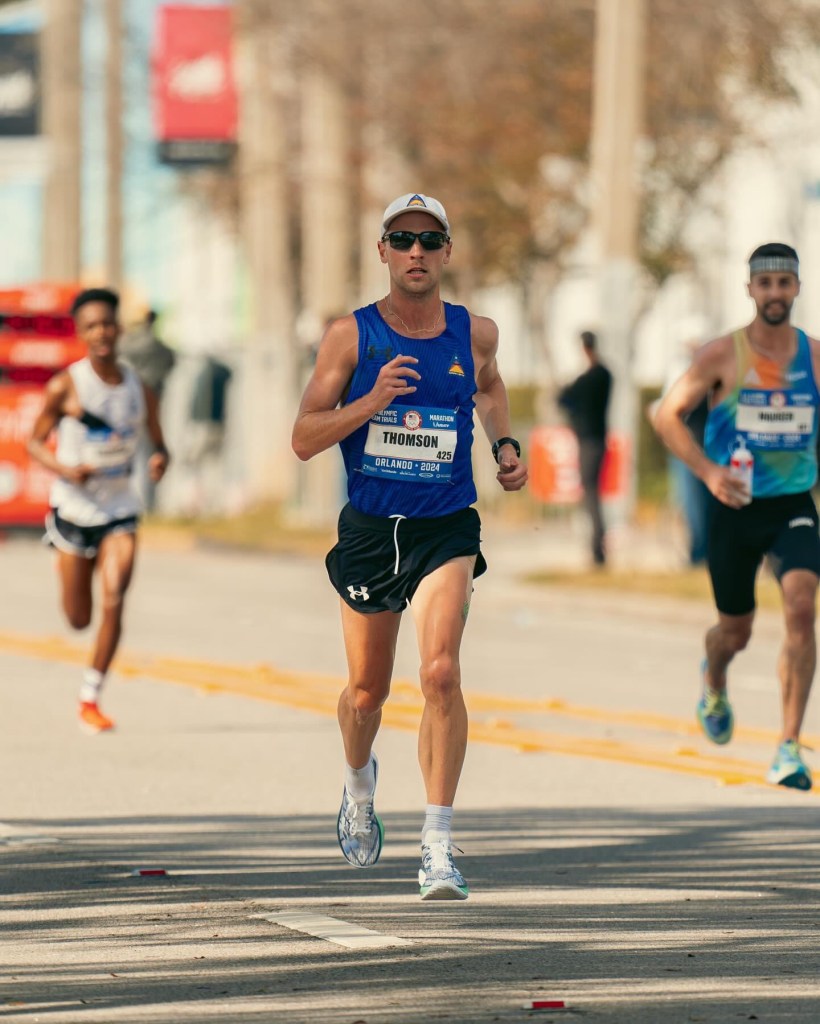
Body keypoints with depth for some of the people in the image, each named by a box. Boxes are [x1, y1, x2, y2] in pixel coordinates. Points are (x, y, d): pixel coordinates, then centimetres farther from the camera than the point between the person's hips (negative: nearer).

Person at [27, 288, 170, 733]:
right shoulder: (66, 386, -10)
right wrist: (64, 469, -22)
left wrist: (160, 458, -12)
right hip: (74, 508, -2)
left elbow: (158, 441, 13)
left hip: (120, 508, 2)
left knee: (114, 603, -16)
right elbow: (35, 441, -3)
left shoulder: (140, 390, 0)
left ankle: (90, 699, -4)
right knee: (79, 618, 7)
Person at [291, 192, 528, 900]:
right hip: (368, 529, 1)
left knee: (441, 674, -20)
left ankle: (439, 847, -17)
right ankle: (359, 784, 48)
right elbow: (304, 438, -8)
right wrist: (372, 400, -22)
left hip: (446, 532, 0)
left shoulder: (475, 333, 1)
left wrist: (505, 445, 10)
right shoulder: (351, 336, -5)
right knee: (367, 693, 13)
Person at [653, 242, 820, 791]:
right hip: (735, 506, 0)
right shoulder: (722, 356, -6)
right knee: (736, 631, 12)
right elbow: (668, 415, -3)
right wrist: (708, 471, -15)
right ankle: (714, 684, 51)